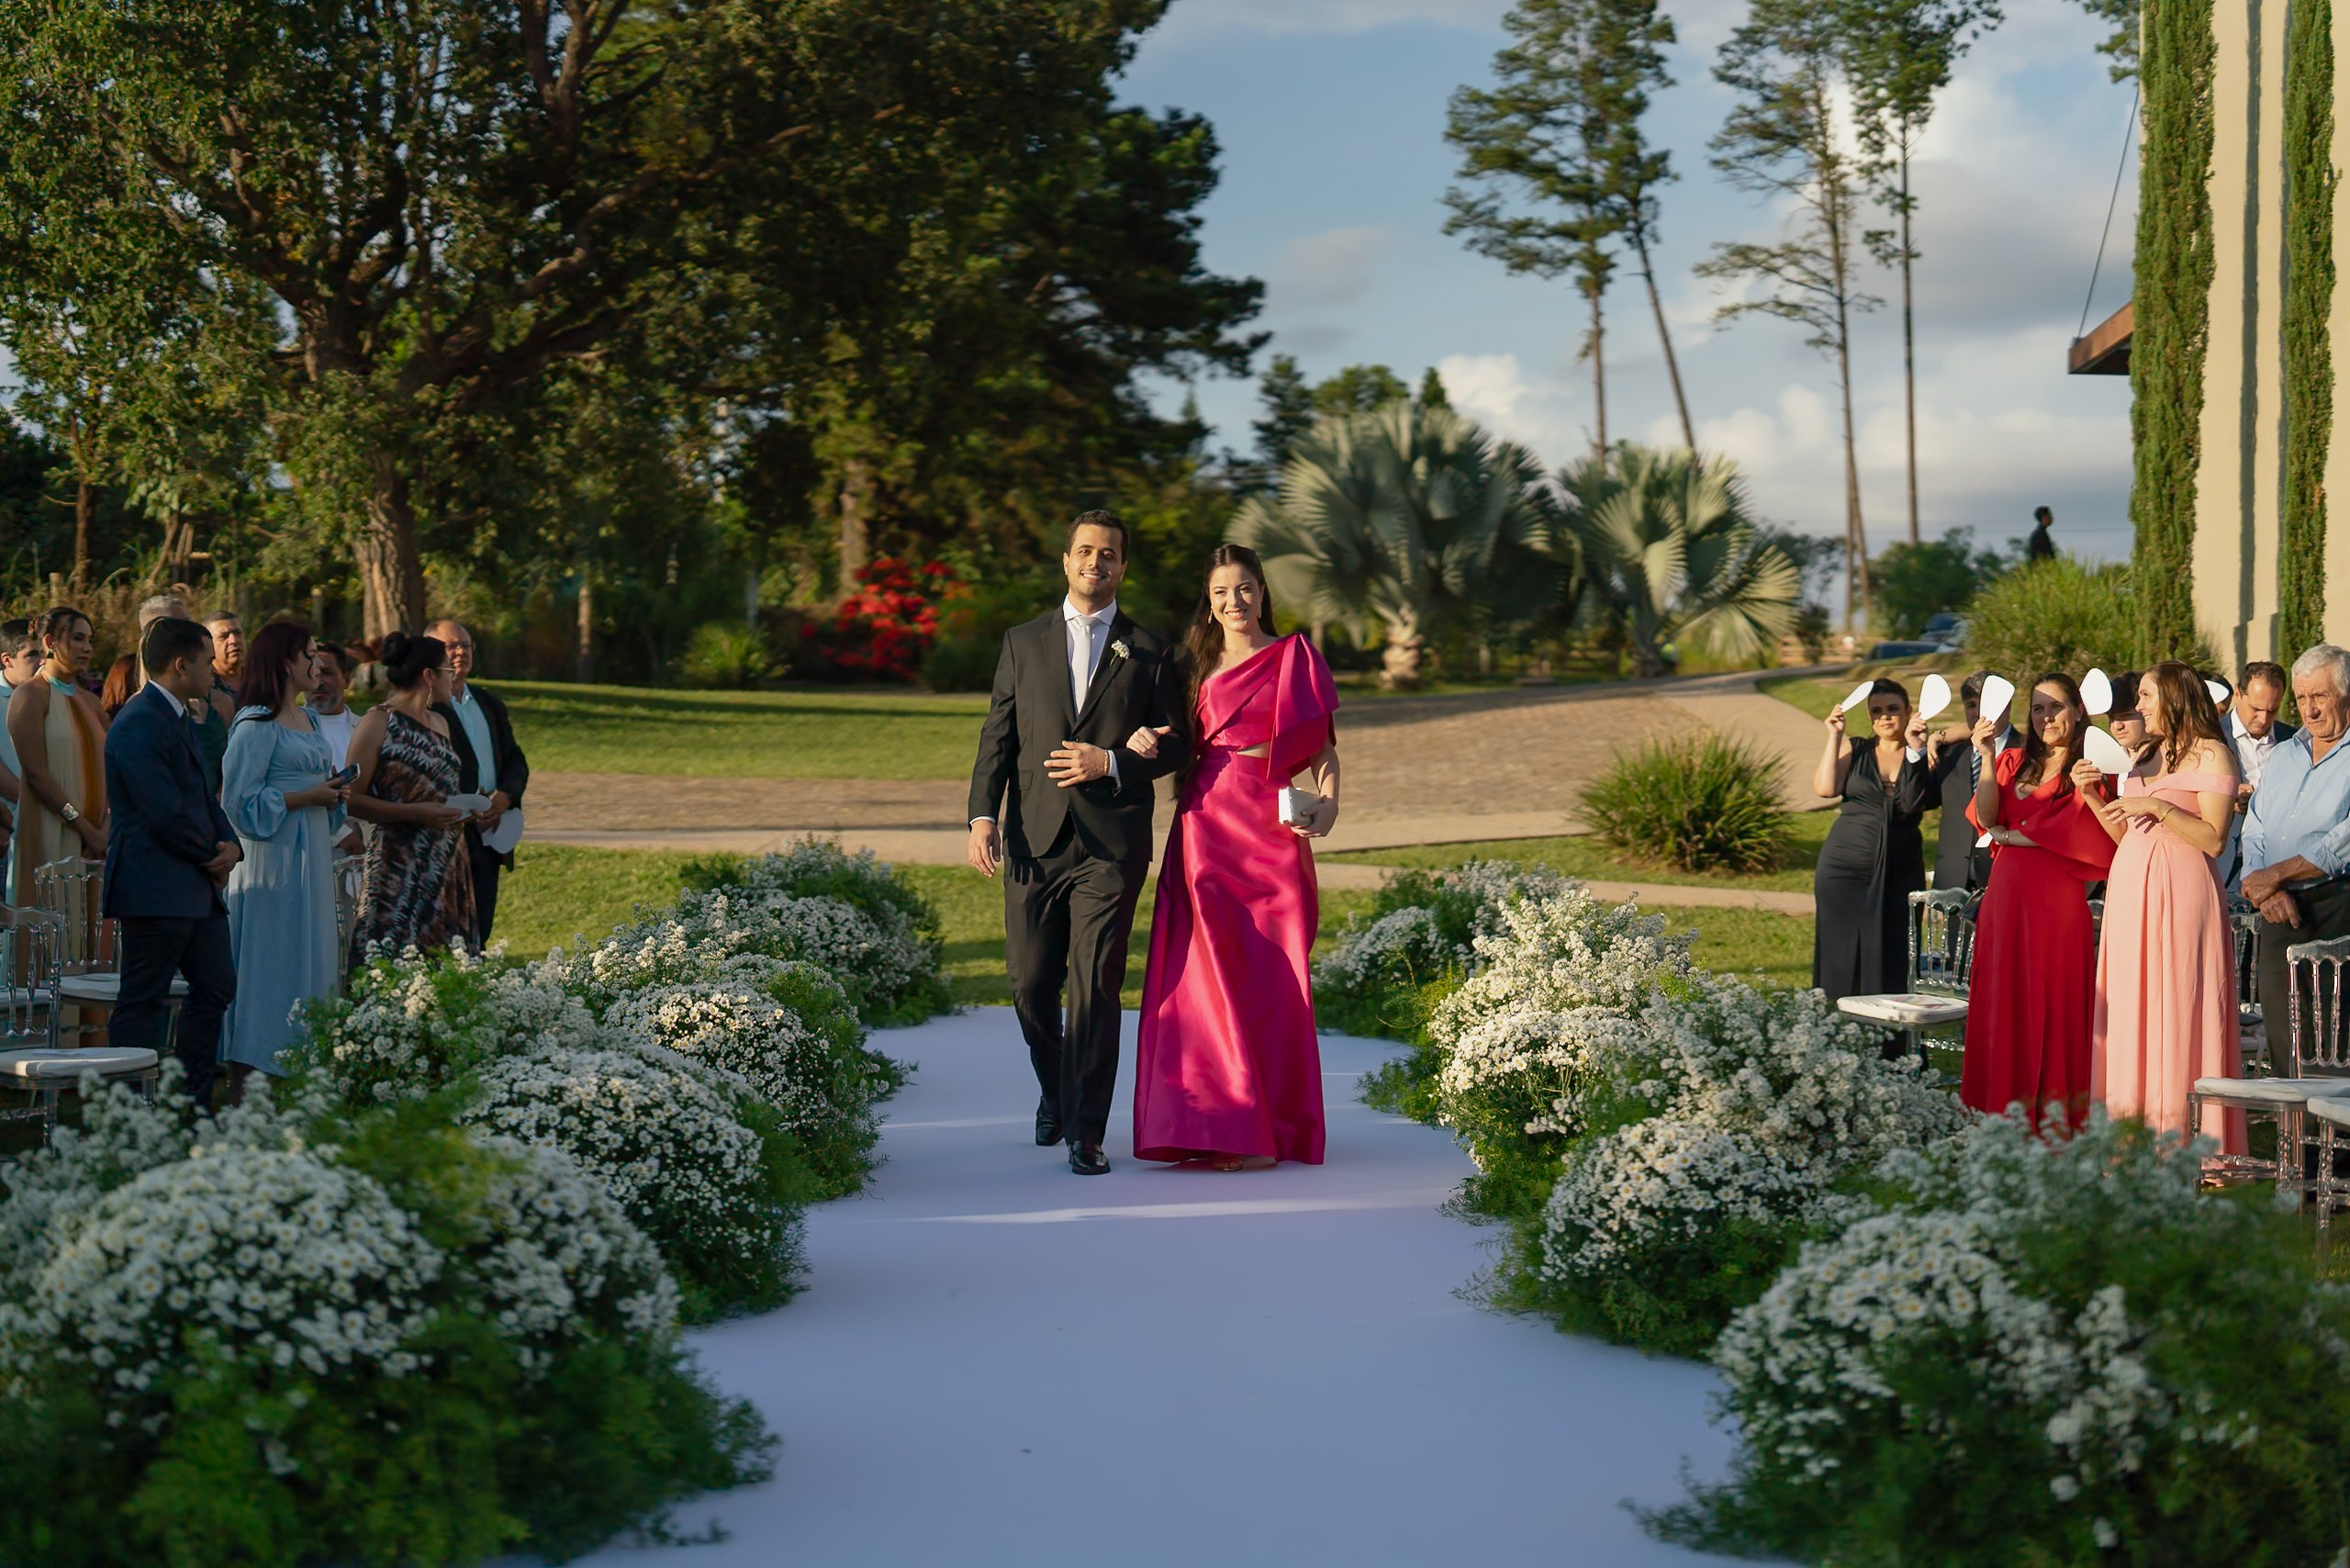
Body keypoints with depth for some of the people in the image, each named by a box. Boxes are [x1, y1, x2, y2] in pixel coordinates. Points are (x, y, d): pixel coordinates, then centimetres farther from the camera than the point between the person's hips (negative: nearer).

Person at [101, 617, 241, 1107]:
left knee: (216, 987, 13)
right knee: (142, 1001, -4)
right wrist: (211, 856, -9)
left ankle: (192, 1104, 21)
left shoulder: (179, 718, 17)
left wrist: (230, 844, 1)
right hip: (156, 887, -11)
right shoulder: (139, 724, -17)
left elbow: (204, 797, 20)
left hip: (196, 885, 11)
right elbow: (165, 813, -22)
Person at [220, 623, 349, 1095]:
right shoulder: (256, 724, -11)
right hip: (272, 862, -9)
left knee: (311, 964, 9)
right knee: (268, 964, -7)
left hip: (311, 860, 9)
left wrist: (332, 794, 5)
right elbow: (241, 802, -16)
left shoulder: (307, 719, 16)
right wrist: (305, 797, -15)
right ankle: (245, 1085, -3)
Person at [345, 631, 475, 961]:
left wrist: (461, 808, 12)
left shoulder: (439, 723, 17)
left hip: (446, 864, 8)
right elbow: (352, 799, -12)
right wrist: (415, 814, -19)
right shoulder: (378, 723, -7)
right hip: (399, 868, -8)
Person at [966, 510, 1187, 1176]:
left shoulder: (1149, 652, 7)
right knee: (1031, 985, 7)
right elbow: (997, 736, 8)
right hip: (1034, 840, 2)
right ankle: (1054, 1094, 33)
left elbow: (1177, 743, 7)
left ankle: (1086, 1133, 0)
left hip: (1111, 845, -2)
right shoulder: (1023, 643, 11)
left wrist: (1111, 762, -10)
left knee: (1096, 988, -6)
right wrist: (983, 815, -4)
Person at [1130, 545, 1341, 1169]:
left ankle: (1273, 1123, 5)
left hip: (1269, 824, -2)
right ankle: (1221, 1122, -2)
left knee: (1271, 972, -2)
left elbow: (1323, 747, 4)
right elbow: (1183, 749, 17)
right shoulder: (1198, 665, 15)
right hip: (1206, 823, 3)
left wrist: (1327, 803, -13)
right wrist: (1144, 740, -4)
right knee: (1210, 968, -5)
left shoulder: (1294, 659, 6)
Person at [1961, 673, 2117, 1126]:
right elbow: (1987, 818, 2)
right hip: (2006, 896, 5)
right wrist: (1987, 759, -7)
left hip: (2058, 899, -4)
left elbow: (2075, 835, -9)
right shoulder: (2014, 762, 15)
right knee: (2002, 1006, 2)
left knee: (2052, 1007, -4)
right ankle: (2003, 1117, 5)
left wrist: (2009, 835, -1)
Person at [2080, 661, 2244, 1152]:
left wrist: (2158, 806, -19)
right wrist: (2091, 793, 7)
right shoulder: (2146, 757, 20)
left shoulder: (2211, 755, -3)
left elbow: (2214, 839, -12)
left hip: (2180, 894, -7)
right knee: (2131, 1009, 5)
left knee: (2177, 1011, -7)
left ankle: (2182, 1138, -5)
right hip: (2132, 891, 8)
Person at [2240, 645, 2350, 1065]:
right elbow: (2254, 833, 14)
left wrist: (2275, 875, -13)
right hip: (2280, 912, 6)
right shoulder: (2282, 755, 20)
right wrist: (2267, 890, -5)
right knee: (2281, 1033, 4)